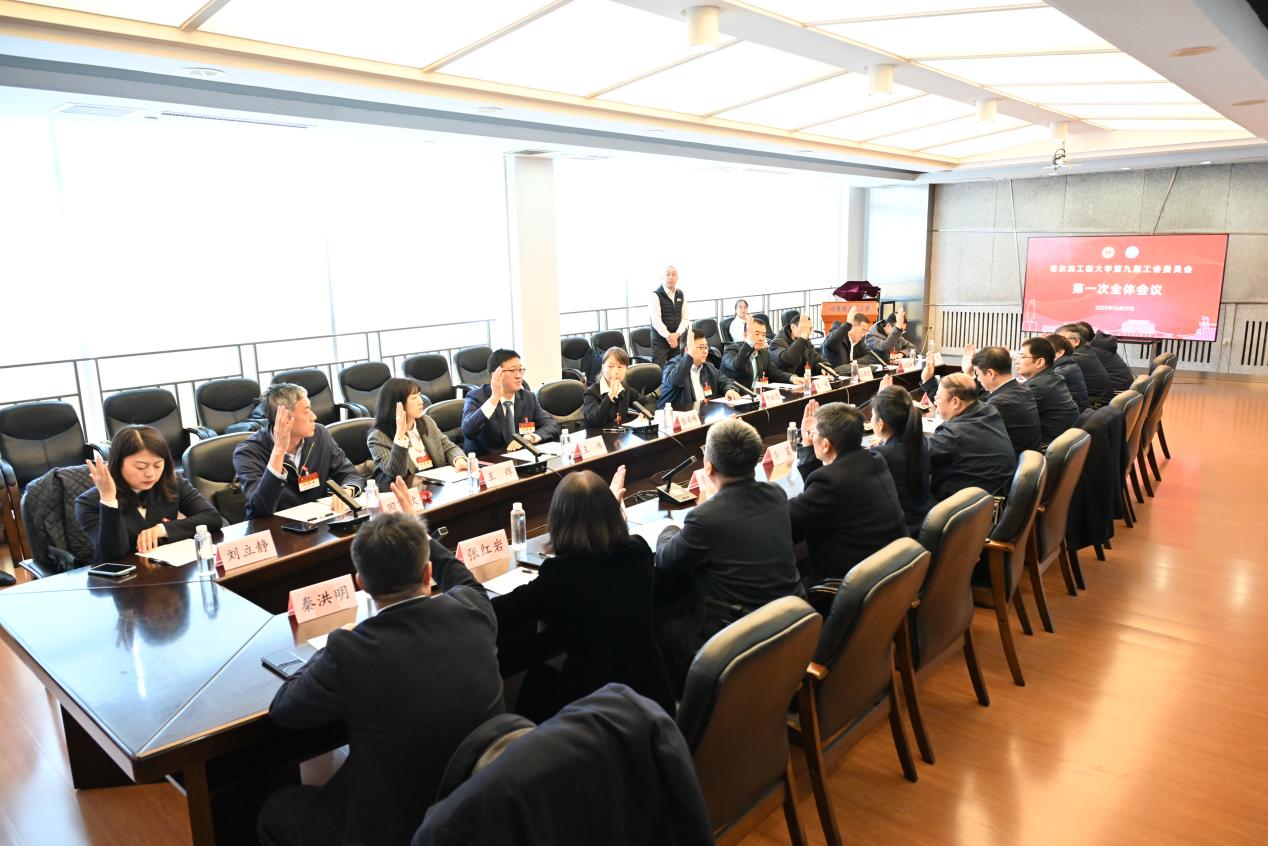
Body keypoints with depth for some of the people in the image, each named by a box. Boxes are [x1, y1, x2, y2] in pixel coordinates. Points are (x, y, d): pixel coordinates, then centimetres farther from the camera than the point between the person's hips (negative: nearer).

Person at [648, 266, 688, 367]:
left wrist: (676, 334, -10)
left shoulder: (681, 295, 10)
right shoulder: (656, 295, -7)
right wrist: (668, 336, -18)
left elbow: (684, 318, 6)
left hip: (677, 339, 5)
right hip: (660, 339, -5)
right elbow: (656, 320, -15)